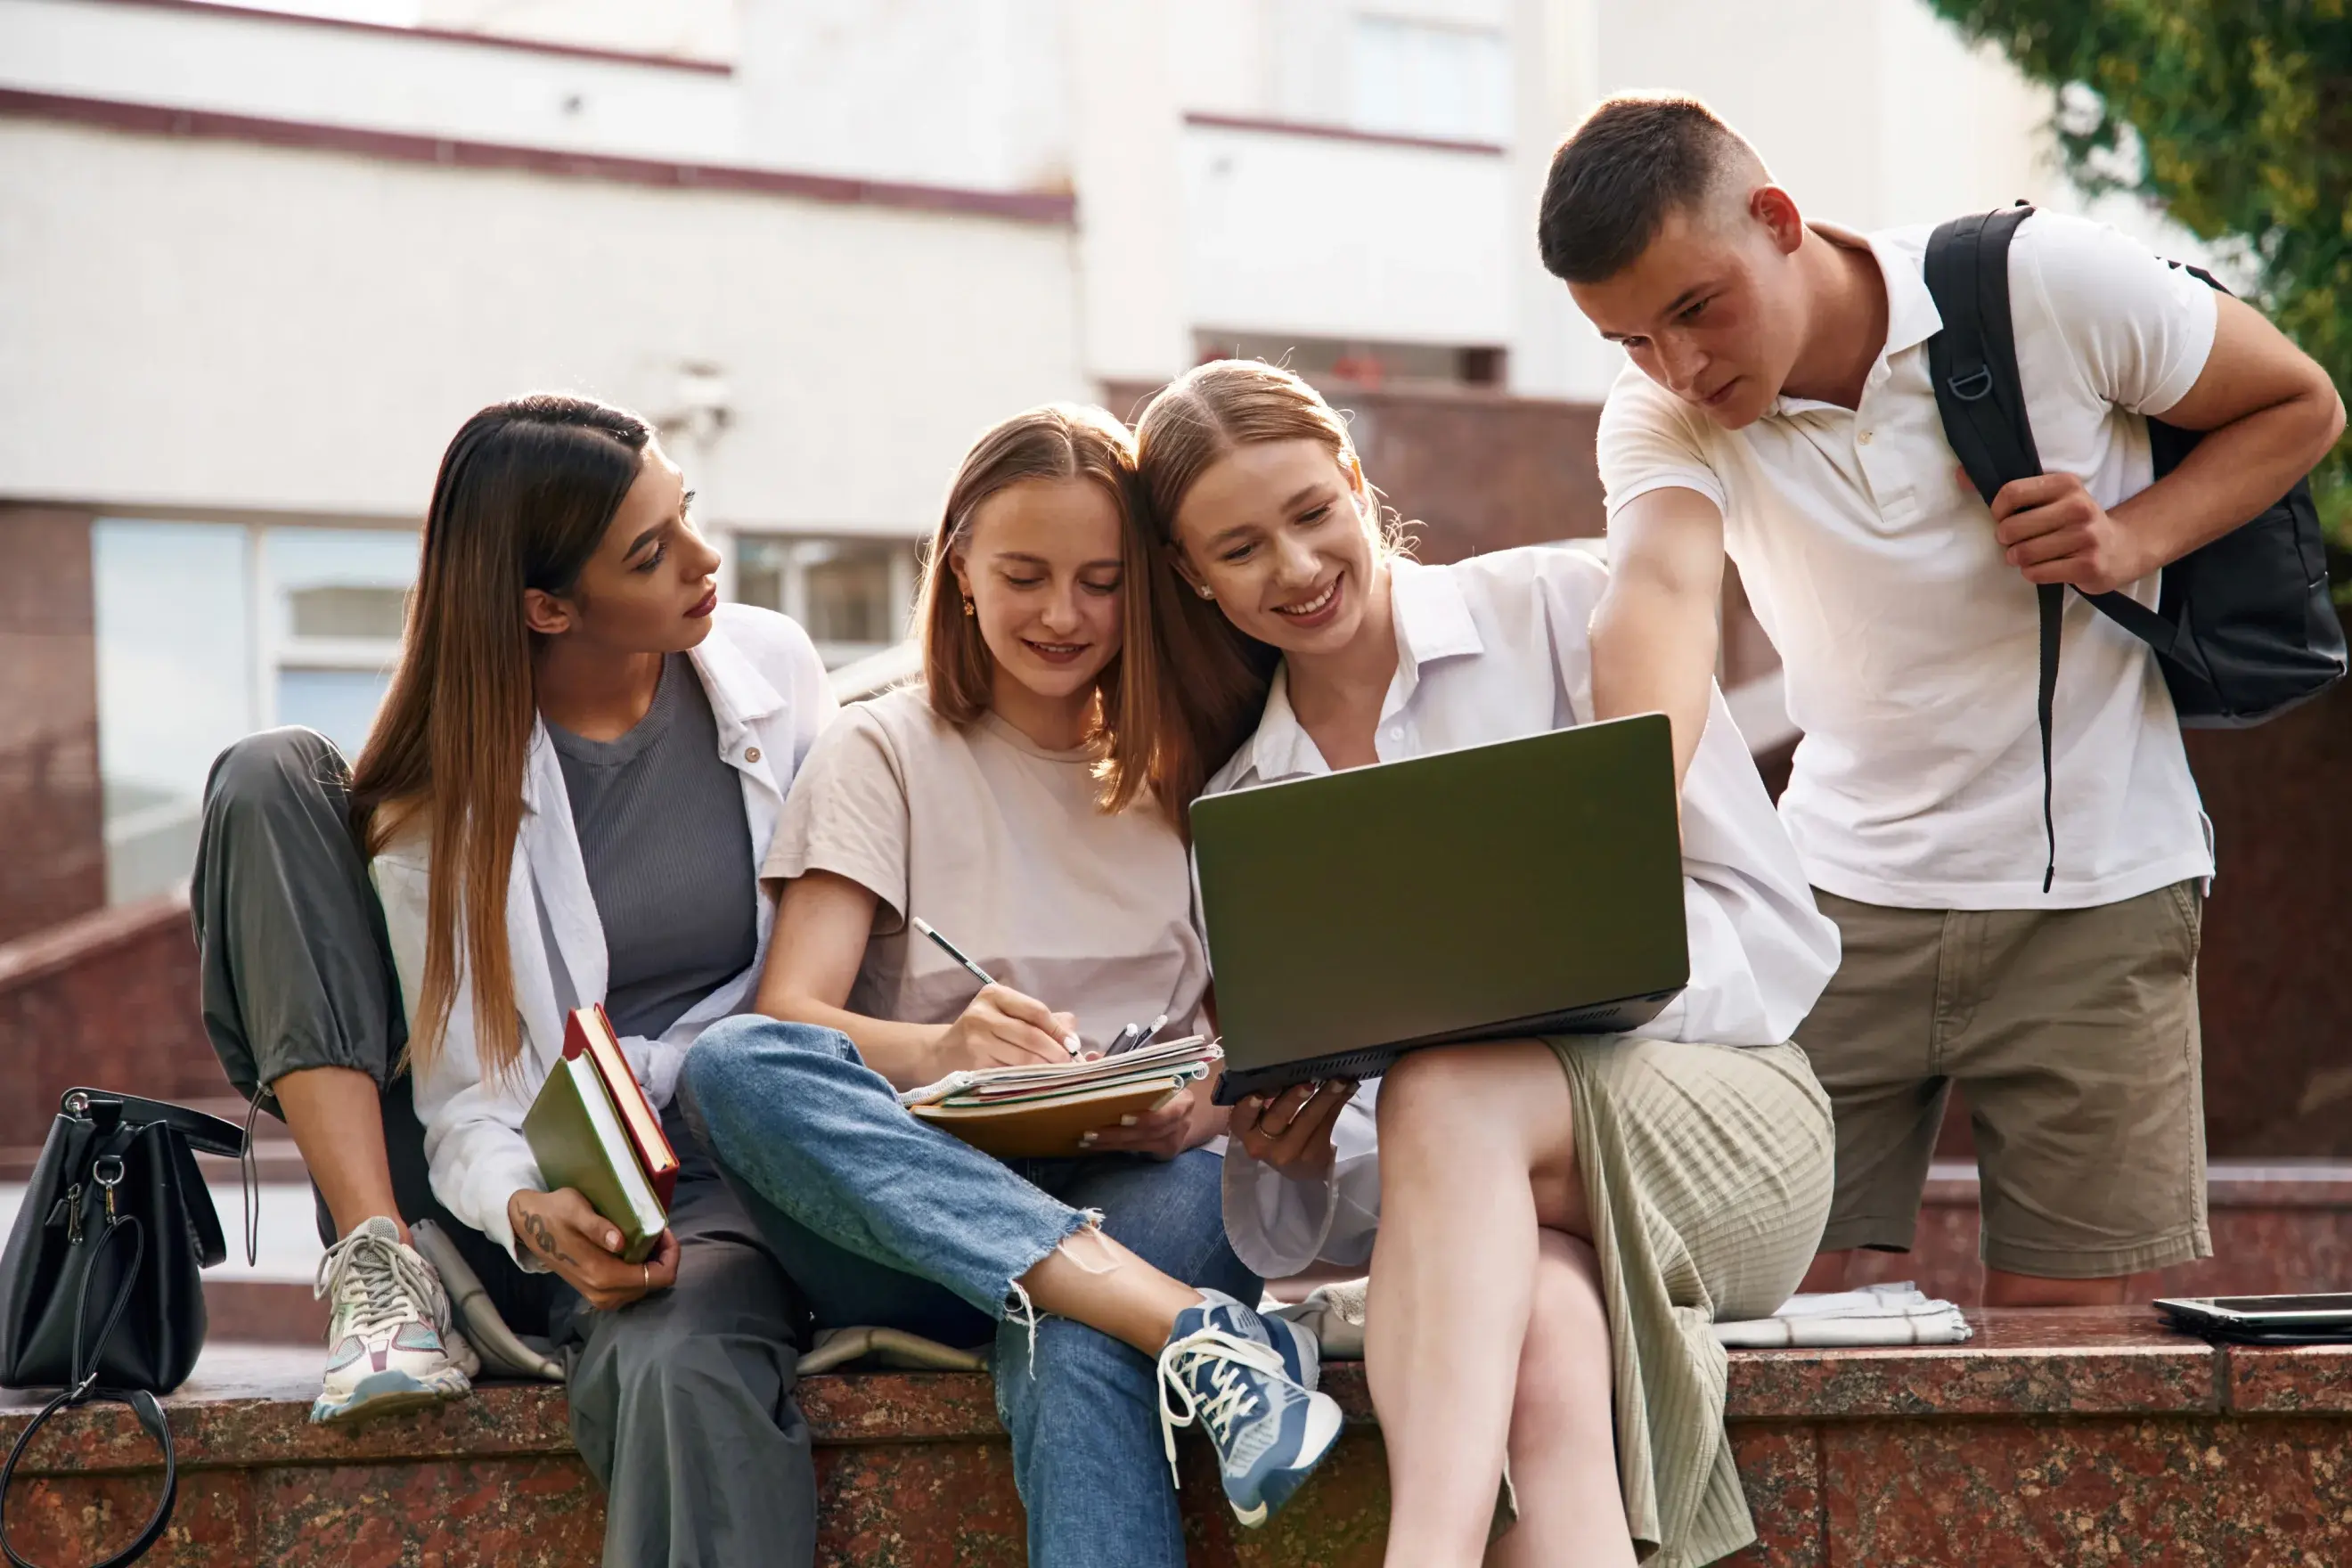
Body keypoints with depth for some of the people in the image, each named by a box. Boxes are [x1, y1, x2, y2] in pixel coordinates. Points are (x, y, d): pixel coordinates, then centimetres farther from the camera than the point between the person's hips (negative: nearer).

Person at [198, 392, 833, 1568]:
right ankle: (379, 1265, -20)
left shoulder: (772, 669, 0)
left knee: (678, 1370, -43)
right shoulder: (444, 784, -6)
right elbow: (468, 1098, -9)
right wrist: (533, 1216, -30)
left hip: (736, 1168, -2)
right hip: (551, 1180, 2)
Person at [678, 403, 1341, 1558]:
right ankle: (1196, 1325, -44)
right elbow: (789, 1015, -4)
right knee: (733, 1065, -34)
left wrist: (1214, 1098, -12)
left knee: (1072, 1356, -38)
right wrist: (940, 1051, -27)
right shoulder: (885, 753, 10)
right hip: (920, 1217, 0)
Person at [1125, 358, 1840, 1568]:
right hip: (1480, 1206, 2)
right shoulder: (1235, 808, 14)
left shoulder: (1558, 608, 3)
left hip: (1723, 1118, -2)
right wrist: (1290, 1156, -12)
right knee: (1537, 1339, -36)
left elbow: (1776, 933, -2)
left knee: (1442, 1092, -35)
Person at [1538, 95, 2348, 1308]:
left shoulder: (2045, 284, -14)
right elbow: (1662, 591, -31)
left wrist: (2137, 536, -18)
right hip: (1845, 889, 2)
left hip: (2094, 889, -2)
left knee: (2056, 1320, -2)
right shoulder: (1660, 418, -10)